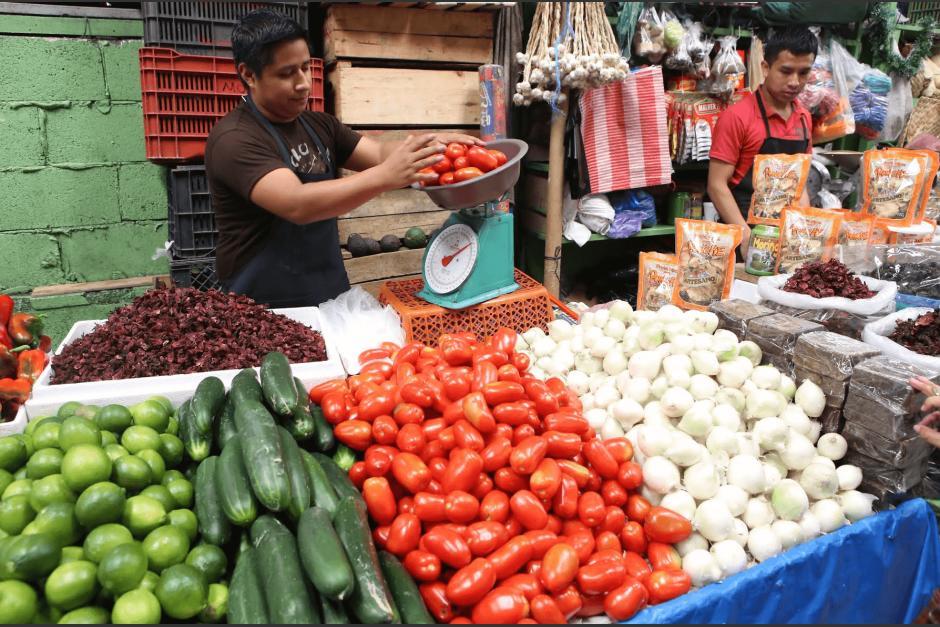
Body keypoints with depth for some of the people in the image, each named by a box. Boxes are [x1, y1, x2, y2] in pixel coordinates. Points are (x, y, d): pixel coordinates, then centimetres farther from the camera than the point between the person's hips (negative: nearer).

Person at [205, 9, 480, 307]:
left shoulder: (320, 125, 8)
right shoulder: (235, 139, -17)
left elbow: (379, 153, -3)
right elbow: (297, 204, -31)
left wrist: (433, 145, -23)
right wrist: (384, 177, -41)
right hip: (265, 307, -7)